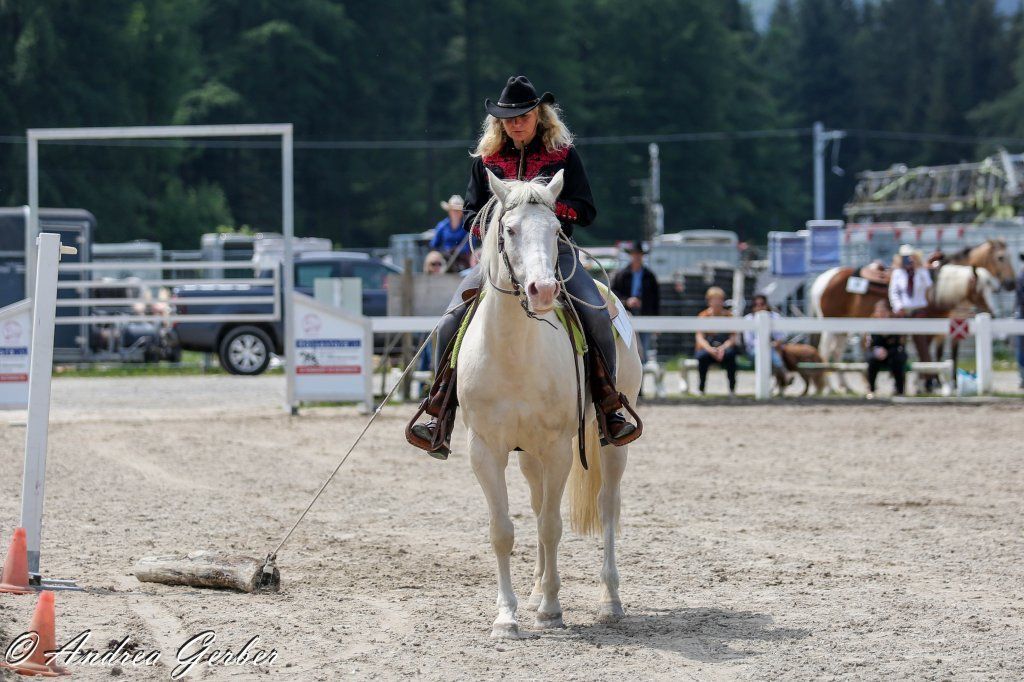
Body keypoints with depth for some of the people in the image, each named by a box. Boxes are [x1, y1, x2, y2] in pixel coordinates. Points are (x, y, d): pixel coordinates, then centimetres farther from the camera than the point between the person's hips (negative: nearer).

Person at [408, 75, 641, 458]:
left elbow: (586, 211, 1)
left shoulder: (563, 155, 6)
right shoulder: (487, 160, 11)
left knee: (597, 316, -26)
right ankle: (441, 416, -13)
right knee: (452, 321, -20)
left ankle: (608, 407, -11)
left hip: (555, 253, -1)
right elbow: (470, 215, 13)